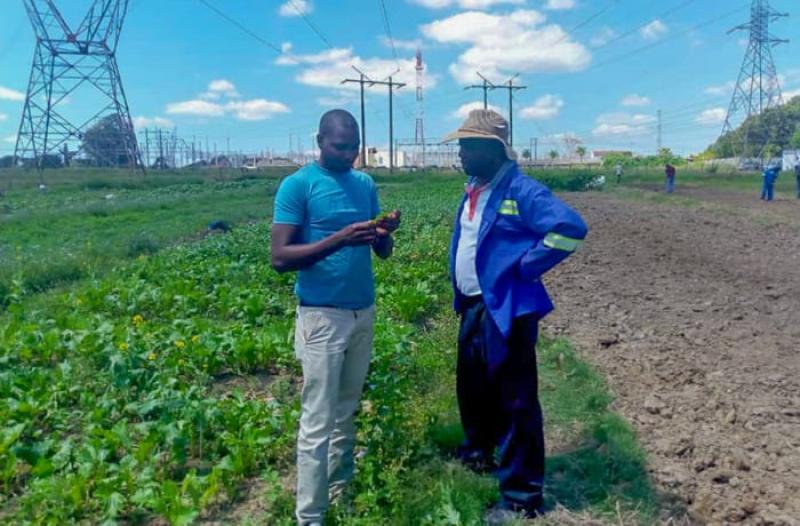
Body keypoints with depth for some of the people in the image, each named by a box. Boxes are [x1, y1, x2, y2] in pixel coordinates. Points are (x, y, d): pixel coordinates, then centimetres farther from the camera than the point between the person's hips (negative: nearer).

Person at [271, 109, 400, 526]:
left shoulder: (366, 185, 9)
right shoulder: (297, 186, -9)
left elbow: (381, 252, 11)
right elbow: (280, 257, -16)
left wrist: (386, 233, -12)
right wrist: (339, 239, -26)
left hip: (364, 310, 6)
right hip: (322, 315, -6)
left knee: (347, 410, 16)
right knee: (318, 421, -2)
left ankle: (341, 489, 31)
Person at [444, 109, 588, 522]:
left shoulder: (520, 190, -17)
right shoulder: (472, 190, 10)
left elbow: (570, 228, -27)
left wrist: (524, 267, -19)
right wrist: (460, 294, 13)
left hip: (506, 310, -9)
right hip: (472, 307, 9)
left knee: (515, 403, 0)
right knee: (471, 386, 24)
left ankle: (521, 496, 13)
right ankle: (478, 453, 48)